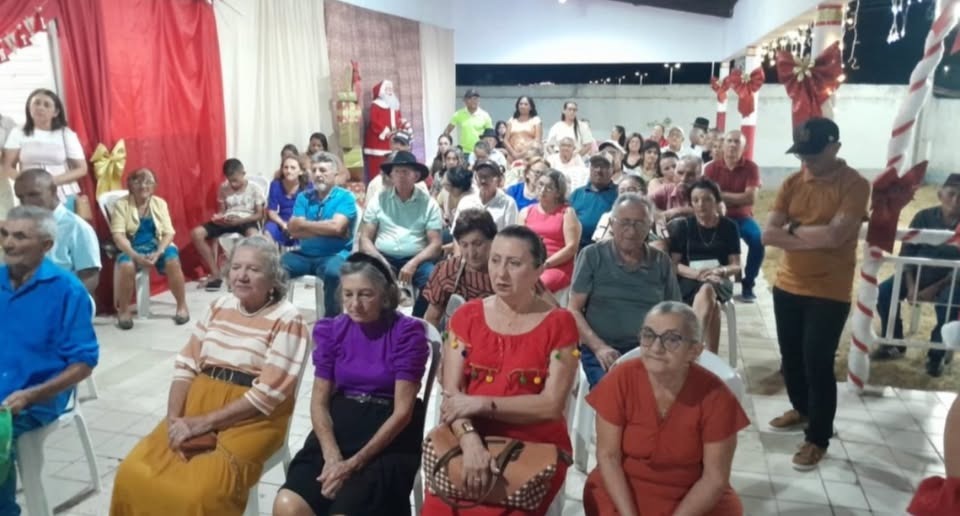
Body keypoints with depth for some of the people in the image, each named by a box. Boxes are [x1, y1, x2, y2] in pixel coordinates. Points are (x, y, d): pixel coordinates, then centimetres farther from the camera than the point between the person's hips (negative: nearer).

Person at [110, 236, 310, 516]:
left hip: (251, 419, -6)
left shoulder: (287, 320, -10)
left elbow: (269, 393, -15)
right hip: (199, 401, 6)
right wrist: (174, 418, -8)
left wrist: (203, 423, -16)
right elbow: (186, 365, 8)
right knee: (133, 474, -11)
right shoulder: (219, 307, 10)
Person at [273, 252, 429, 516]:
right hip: (340, 426, 4)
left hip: (390, 439, -3)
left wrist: (355, 463, -18)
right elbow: (319, 400, 3)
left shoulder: (407, 332, -7)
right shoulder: (332, 330, 6)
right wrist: (332, 455, -14)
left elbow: (403, 411, -10)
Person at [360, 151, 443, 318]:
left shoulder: (429, 203, 4)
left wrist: (413, 263, -17)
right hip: (383, 258, 1)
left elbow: (435, 244, -1)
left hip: (415, 259, -1)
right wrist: (380, 260, -13)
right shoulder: (378, 200, 9)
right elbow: (365, 239, 6)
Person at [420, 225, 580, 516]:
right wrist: (470, 440, -18)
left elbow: (552, 404, -8)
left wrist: (481, 403, -13)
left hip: (536, 448, -2)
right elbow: (450, 393, -1)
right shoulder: (466, 316, 7)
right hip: (472, 442, 2)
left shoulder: (559, 324, -1)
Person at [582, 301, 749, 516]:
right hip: (622, 492, -1)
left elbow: (715, 478, -10)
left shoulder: (715, 396, -16)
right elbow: (608, 456, -10)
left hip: (694, 498, 1)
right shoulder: (621, 379, -16)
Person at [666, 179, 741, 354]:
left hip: (719, 282, 1)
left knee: (707, 290, -36)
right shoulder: (683, 226, 2)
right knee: (713, 305, -34)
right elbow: (674, 264, -1)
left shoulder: (729, 227, 5)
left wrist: (720, 271, -19)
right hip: (689, 282, -1)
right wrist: (697, 273, -19)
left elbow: (736, 265, 4)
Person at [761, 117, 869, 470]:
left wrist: (793, 230, -11)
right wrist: (814, 236, -18)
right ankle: (801, 409, 41)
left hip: (829, 292, -5)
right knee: (791, 357, 17)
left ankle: (818, 438, 14)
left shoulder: (855, 185, -11)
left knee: (818, 364, -2)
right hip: (787, 286, 6)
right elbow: (768, 234, -6)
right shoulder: (792, 183, 3)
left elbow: (835, 235, -24)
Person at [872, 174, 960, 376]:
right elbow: (907, 251, -3)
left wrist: (934, 288, -21)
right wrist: (910, 284, -14)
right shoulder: (924, 217, -5)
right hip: (918, 272, 3)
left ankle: (936, 355, -4)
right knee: (883, 293, -19)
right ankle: (893, 344, 2)